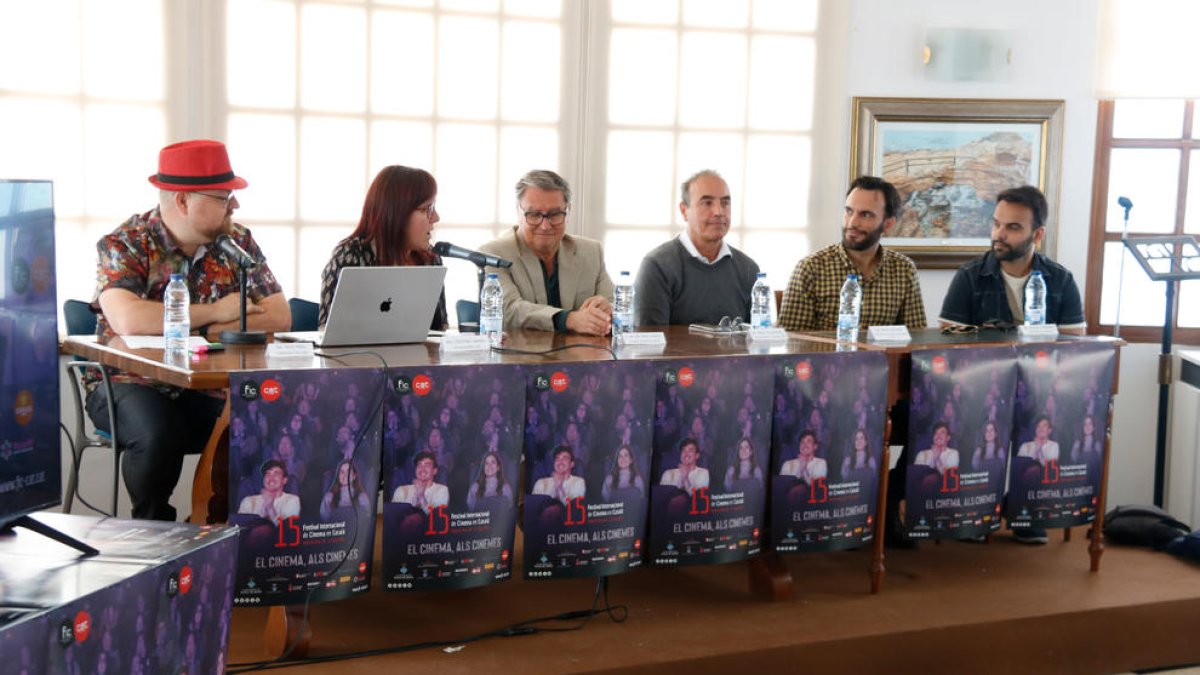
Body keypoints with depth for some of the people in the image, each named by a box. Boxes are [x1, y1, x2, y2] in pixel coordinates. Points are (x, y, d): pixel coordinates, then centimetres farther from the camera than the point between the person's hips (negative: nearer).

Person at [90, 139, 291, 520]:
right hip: (129, 383, -3)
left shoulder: (238, 243, 5)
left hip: (207, 388, 4)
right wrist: (214, 312, -17)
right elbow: (128, 321, -27)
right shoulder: (124, 245, -9)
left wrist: (221, 330, -19)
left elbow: (280, 316, -2)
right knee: (160, 433, -35)